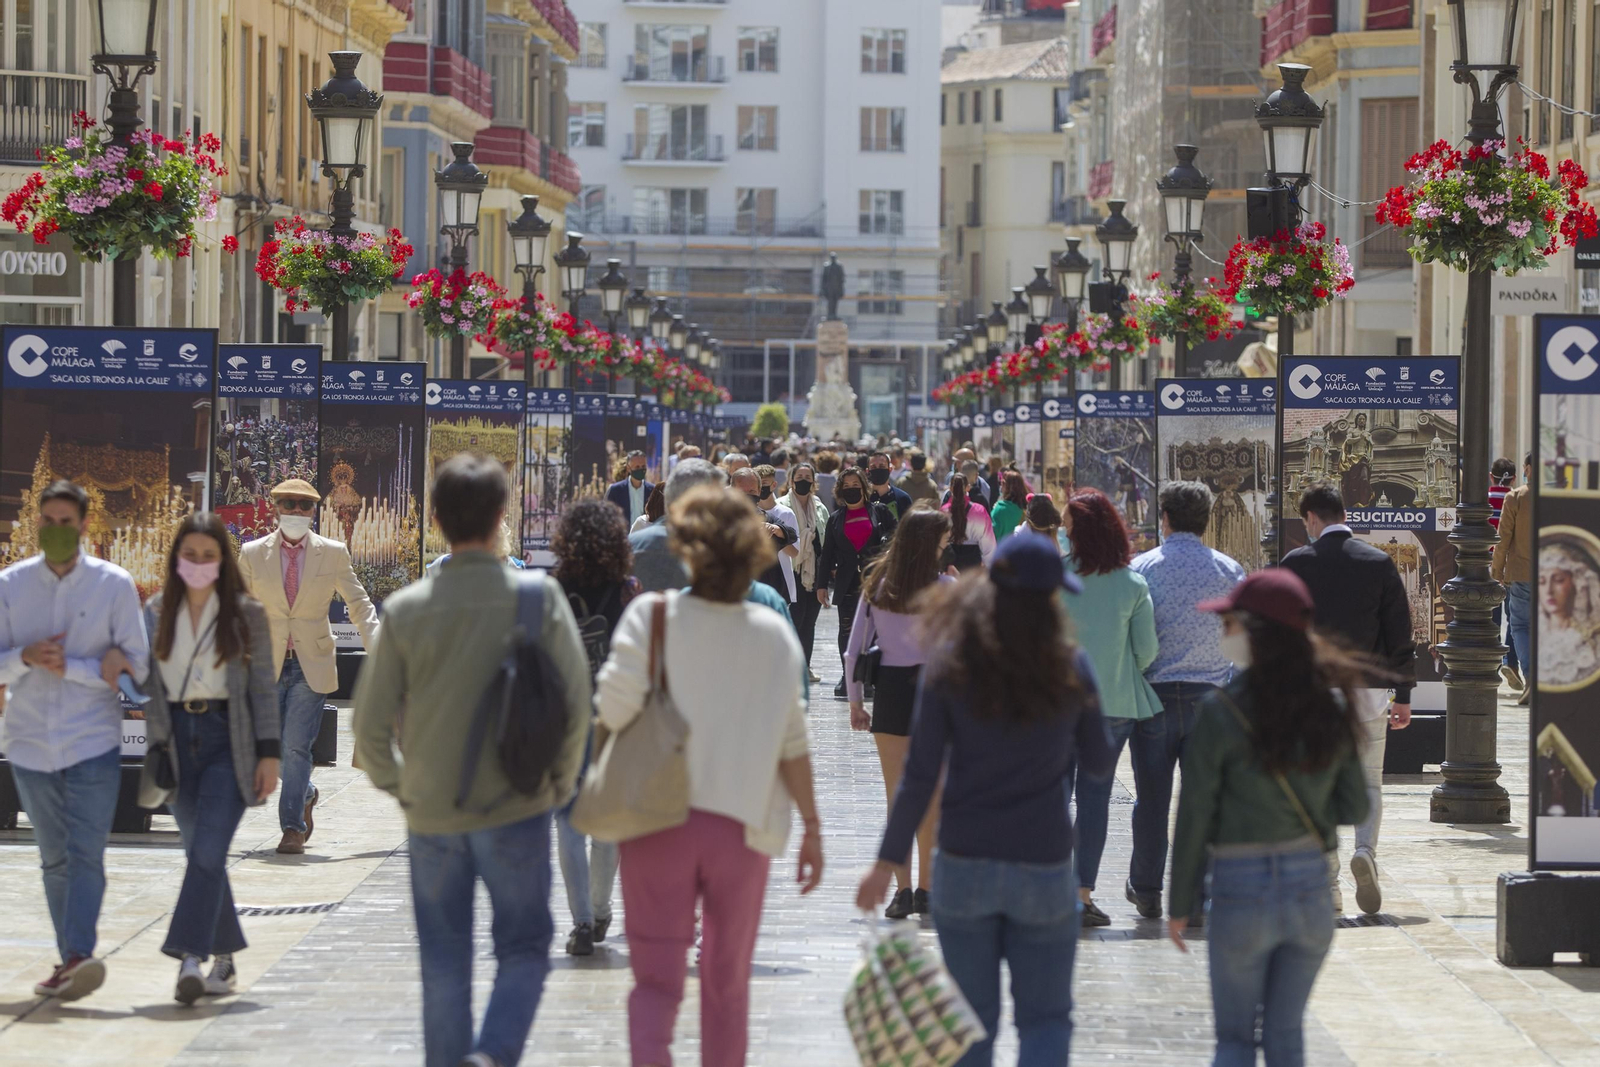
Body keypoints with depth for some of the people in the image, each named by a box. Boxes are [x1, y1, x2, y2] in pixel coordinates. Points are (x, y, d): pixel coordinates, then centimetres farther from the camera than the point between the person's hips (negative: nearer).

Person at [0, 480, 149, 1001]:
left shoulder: (114, 585, -1)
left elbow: (137, 664, -3)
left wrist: (68, 666, -13)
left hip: (93, 742, -3)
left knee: (86, 854, -14)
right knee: (54, 859, 9)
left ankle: (78, 957, -24)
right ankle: (70, 961, 16)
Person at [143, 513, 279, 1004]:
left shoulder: (247, 614, 1)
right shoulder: (156, 612, 9)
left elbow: (264, 686, 0)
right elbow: (150, 685, 12)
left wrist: (268, 754, -5)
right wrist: (154, 751, 6)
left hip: (228, 741, -4)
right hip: (177, 739, 4)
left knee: (208, 850, -16)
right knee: (200, 854, 9)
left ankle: (190, 958, -23)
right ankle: (224, 959, 20)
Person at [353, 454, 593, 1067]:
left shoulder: (406, 609, -4)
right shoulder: (538, 596, -8)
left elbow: (371, 724, -3)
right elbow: (576, 701, -7)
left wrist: (395, 786, 14)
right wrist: (560, 782, 7)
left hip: (431, 811, 2)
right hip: (515, 809, -2)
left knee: (443, 962, 14)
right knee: (523, 948, 7)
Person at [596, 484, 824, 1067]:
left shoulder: (653, 616, -7)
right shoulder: (775, 635, 0)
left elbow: (614, 708, -16)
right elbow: (792, 743, 1)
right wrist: (811, 828, 7)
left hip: (658, 822, -1)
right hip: (742, 825, 2)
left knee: (656, 976, 1)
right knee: (728, 982, 16)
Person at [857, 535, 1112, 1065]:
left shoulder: (950, 664, -5)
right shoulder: (1070, 665, -5)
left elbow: (920, 775, -6)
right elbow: (1099, 763, 5)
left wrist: (888, 862, 0)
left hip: (964, 865, 1)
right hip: (1044, 866, 0)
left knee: (972, 1021, 12)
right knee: (1046, 1017, 7)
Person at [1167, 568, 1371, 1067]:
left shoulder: (1222, 711, -13)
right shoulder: (1332, 707, 0)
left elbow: (1193, 819, -9)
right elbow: (1354, 808, 5)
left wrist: (1180, 906, 0)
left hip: (1241, 891, -4)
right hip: (1311, 886, 4)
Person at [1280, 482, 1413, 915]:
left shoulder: (1296, 564, -4)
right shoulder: (1380, 563, 0)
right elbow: (1400, 633, 2)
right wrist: (1403, 695, 8)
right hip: (1368, 688, 1)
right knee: (1368, 782, 10)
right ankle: (1365, 851, -17)